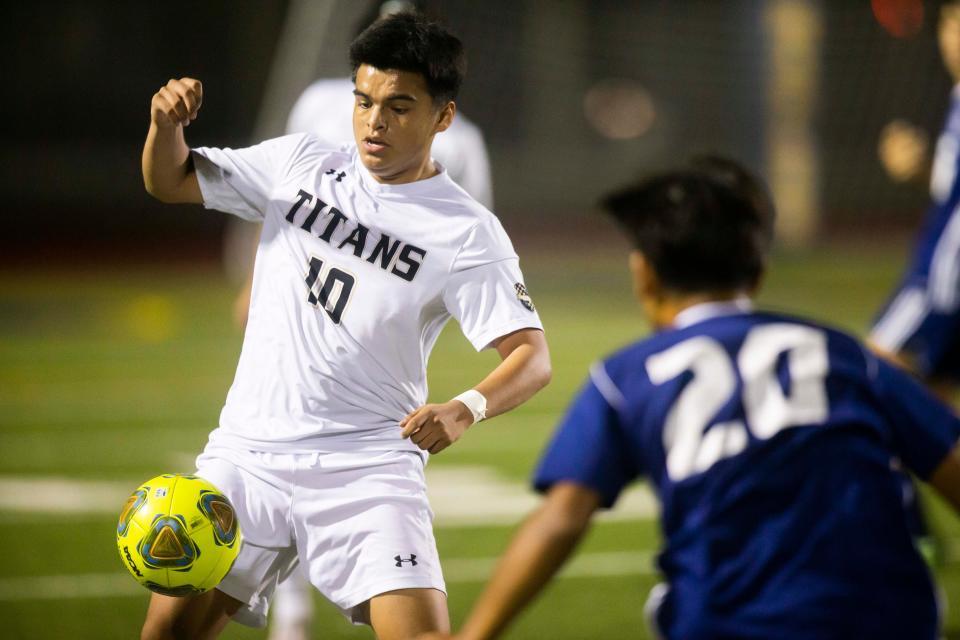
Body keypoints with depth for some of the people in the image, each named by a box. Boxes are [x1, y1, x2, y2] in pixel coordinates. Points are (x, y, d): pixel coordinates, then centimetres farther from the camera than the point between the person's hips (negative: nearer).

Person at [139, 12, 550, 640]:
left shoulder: (467, 232, -6)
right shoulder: (300, 164, 7)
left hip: (368, 465, -3)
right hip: (248, 455, 3)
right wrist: (166, 122, -6)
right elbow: (171, 180, 17)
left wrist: (465, 409, -32)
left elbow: (532, 355, -12)